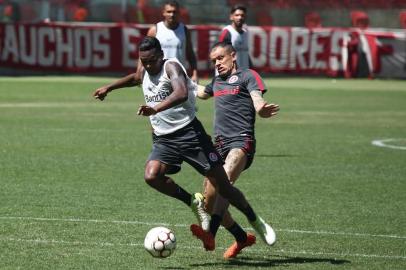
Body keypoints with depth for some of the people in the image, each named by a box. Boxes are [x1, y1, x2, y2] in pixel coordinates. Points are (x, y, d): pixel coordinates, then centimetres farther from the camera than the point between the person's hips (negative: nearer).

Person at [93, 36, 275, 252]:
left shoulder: (171, 67, -13)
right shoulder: (144, 74, 11)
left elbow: (181, 94, -34)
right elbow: (134, 78, 40)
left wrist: (155, 109, -47)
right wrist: (109, 88, 40)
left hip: (189, 133, -6)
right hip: (163, 139, 6)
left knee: (222, 185, -6)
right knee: (151, 176, -23)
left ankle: (255, 221, 16)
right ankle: (194, 204, -2)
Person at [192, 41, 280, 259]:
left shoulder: (247, 76, 3)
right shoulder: (217, 81, 24)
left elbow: (258, 100, -14)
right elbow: (202, 93, 46)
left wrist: (262, 109, -38)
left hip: (241, 141, -8)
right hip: (219, 143, 8)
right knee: (209, 202, 5)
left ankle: (210, 233, -51)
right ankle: (242, 238, 25)